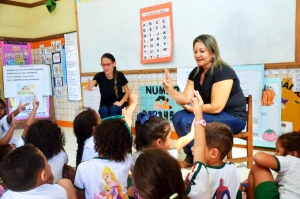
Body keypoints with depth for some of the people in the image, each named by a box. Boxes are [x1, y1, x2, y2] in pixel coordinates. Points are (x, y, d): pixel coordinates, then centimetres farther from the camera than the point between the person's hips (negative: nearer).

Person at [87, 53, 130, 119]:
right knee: (104, 110, -32)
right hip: (104, 105, 1)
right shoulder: (99, 76, -12)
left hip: (117, 105, 0)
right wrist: (90, 86, -59)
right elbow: (92, 83, -35)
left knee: (113, 109, -32)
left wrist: (121, 102, -15)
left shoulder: (120, 75, -11)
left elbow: (127, 92, 0)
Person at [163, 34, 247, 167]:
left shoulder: (223, 72, -20)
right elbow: (186, 98, -5)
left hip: (233, 117, -8)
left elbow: (216, 107, -25)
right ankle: (191, 156, 7)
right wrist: (171, 91, -23)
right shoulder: (196, 72, 4)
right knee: (178, 117, -8)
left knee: (186, 121, -24)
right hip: (212, 114, 8)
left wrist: (191, 108, -14)